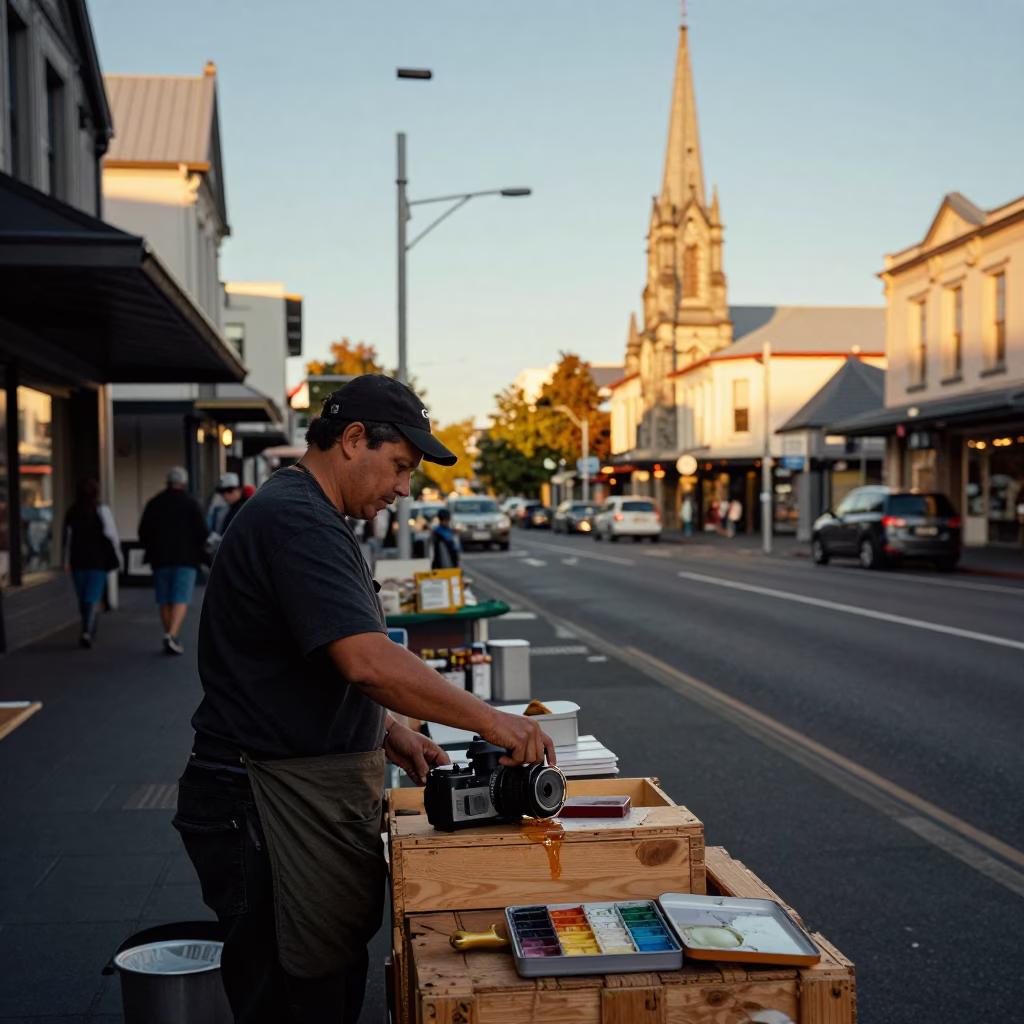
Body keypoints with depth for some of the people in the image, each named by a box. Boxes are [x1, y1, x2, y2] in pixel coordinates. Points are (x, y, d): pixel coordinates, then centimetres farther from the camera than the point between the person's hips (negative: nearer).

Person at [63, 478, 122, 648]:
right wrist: (118, 557, -1)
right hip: (98, 559, -3)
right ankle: (87, 632, -21)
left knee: (83, 597, 15)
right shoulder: (102, 510, -7)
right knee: (93, 597, -4)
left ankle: (89, 630, 25)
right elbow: (111, 535, -10)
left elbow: (67, 538, 8)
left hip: (78, 560, 4)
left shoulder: (72, 512, 5)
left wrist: (67, 561, 15)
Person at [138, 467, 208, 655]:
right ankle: (172, 635, -24)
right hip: (185, 558, -3)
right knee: (181, 600, -7)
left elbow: (143, 532, 7)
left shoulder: (153, 503, 7)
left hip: (160, 558, 3)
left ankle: (171, 639, 15)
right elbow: (201, 532, -5)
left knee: (165, 601, 11)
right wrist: (197, 550, 12)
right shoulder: (191, 503, -2)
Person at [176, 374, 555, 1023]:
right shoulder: (296, 519, -19)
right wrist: (489, 720, -22)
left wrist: (390, 733, 12)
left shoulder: (312, 517, 17)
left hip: (321, 796, 10)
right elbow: (369, 662, -28)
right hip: (276, 804, -10)